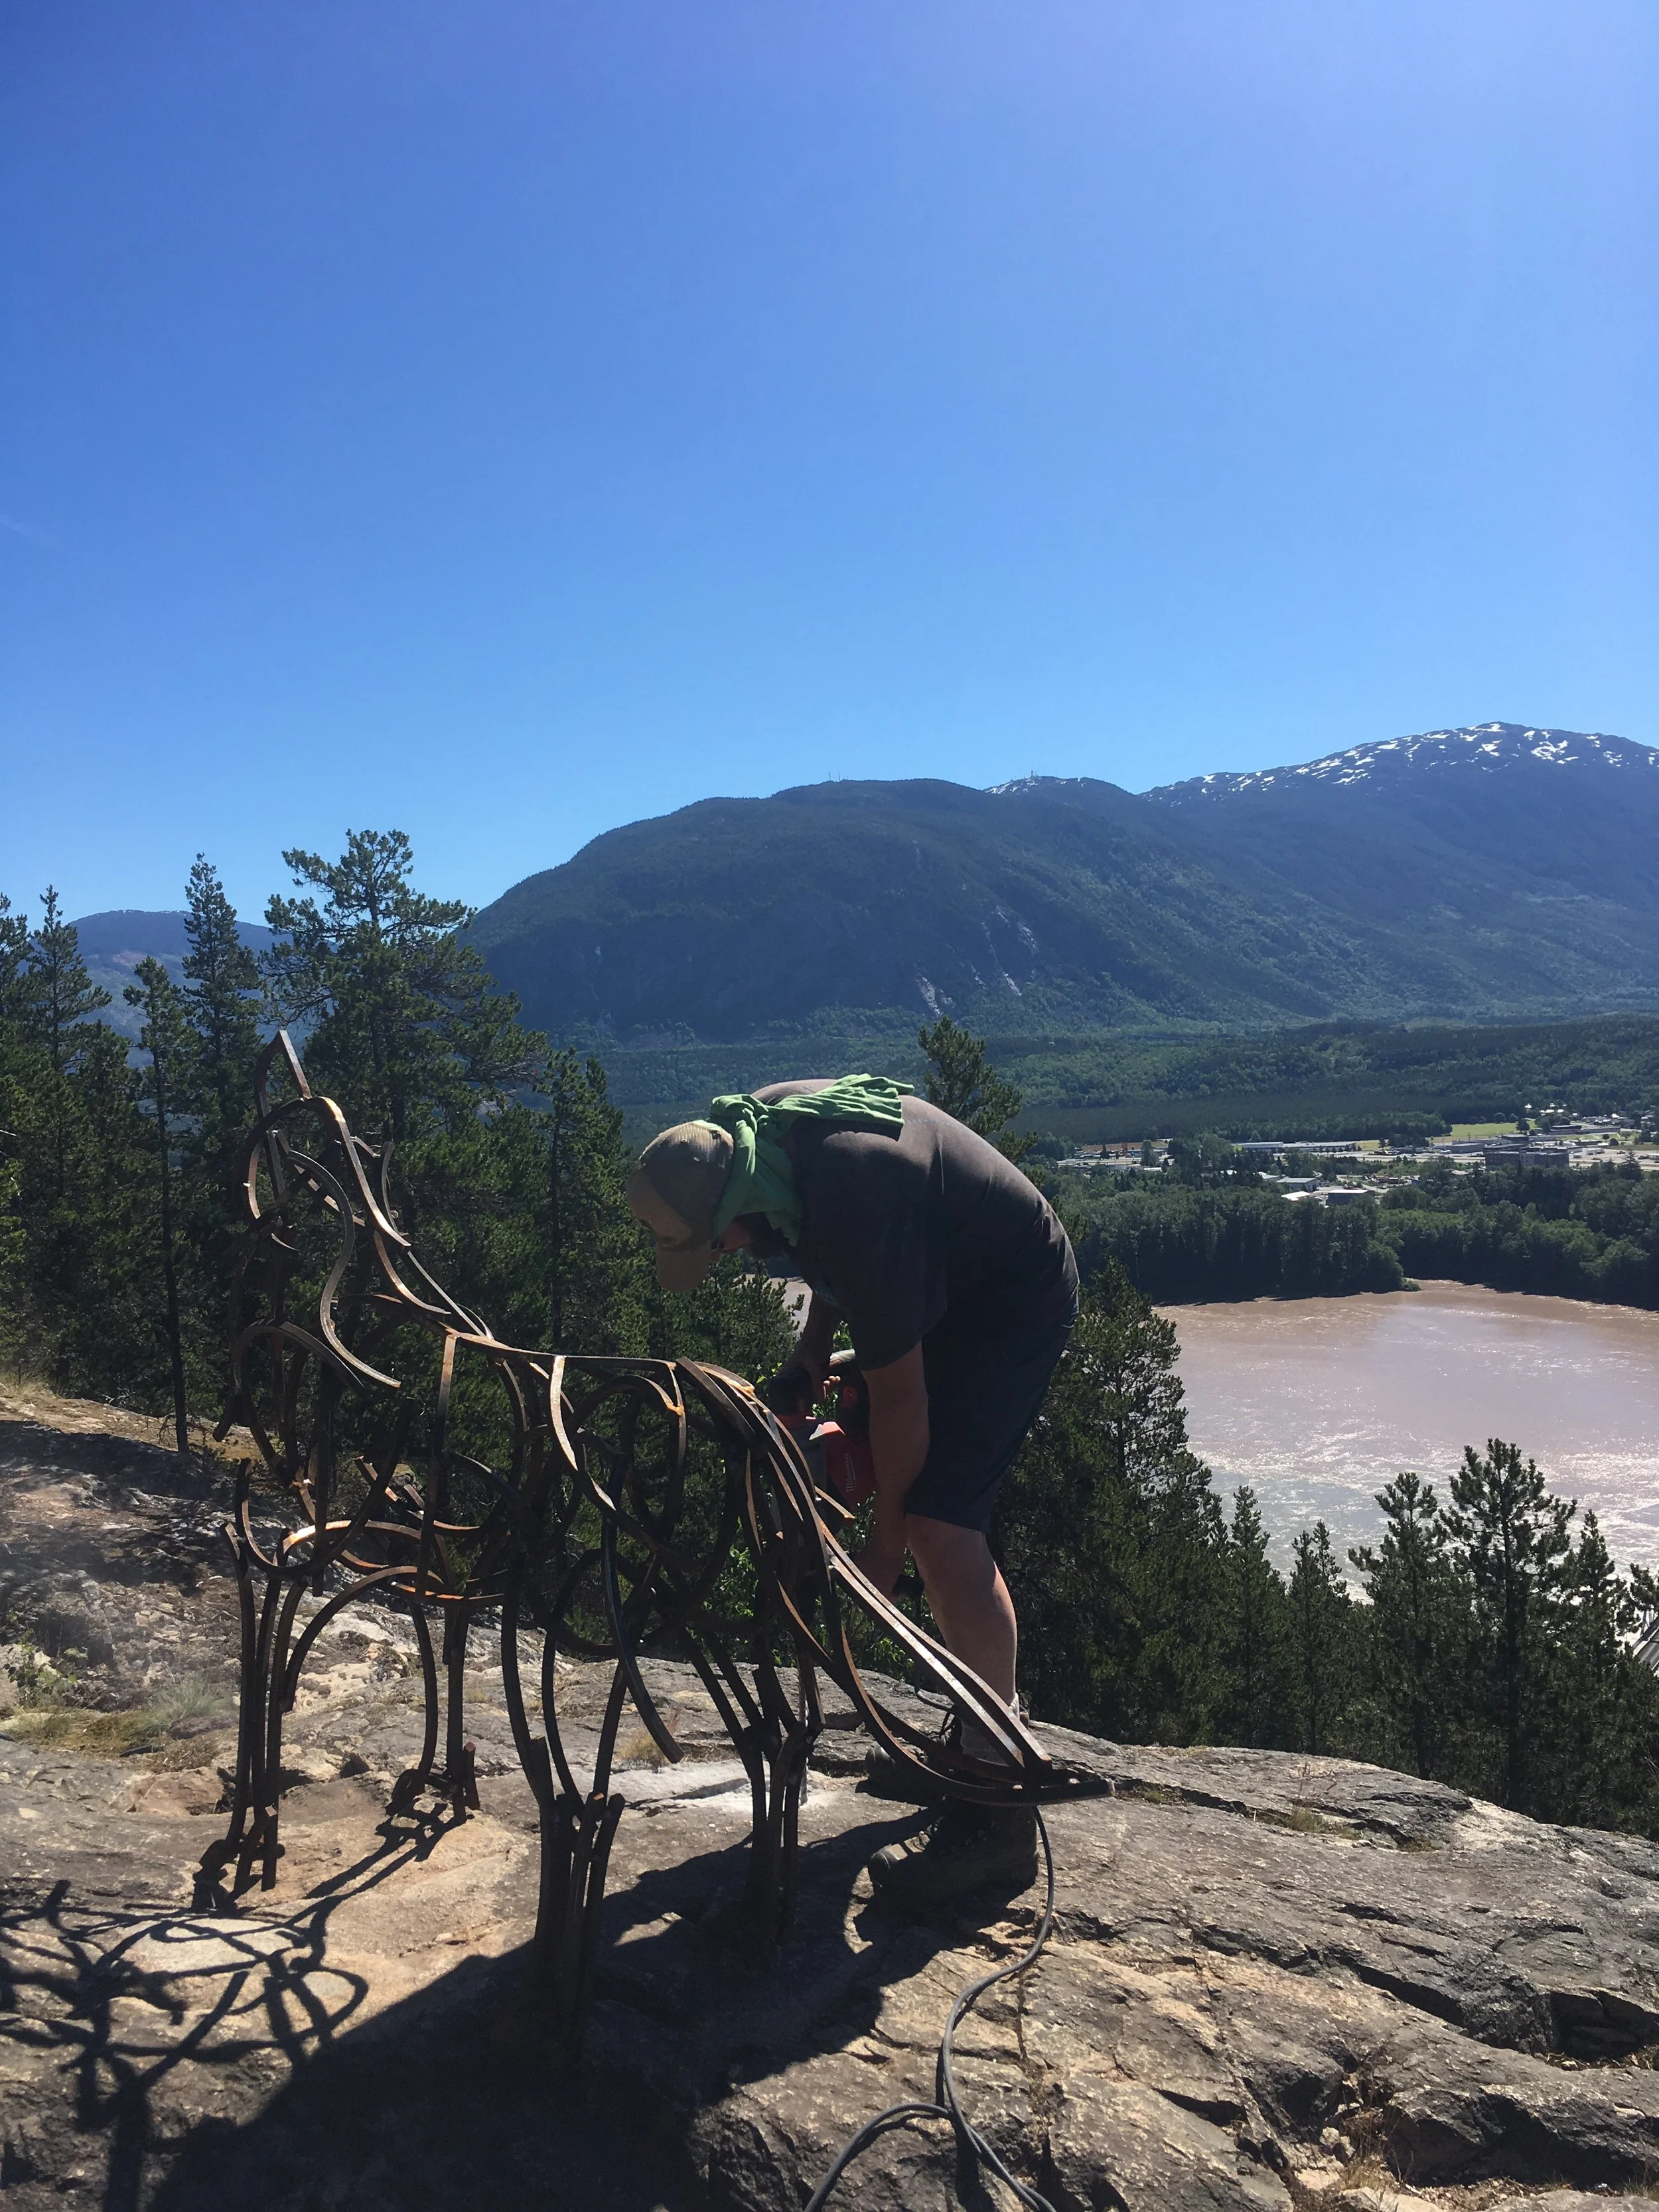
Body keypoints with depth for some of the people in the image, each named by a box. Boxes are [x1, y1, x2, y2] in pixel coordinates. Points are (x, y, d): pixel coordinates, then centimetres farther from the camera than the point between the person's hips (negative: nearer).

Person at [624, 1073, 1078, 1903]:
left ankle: (997, 1814, -13)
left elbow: (897, 1398, -27)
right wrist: (812, 1344, 1)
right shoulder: (753, 1128, -12)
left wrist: (884, 1544, -16)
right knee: (932, 1520, 14)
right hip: (945, 1287, 9)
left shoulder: (854, 1204, -38)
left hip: (1013, 1304, -9)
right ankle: (989, 1718, 30)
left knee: (940, 1525, -19)